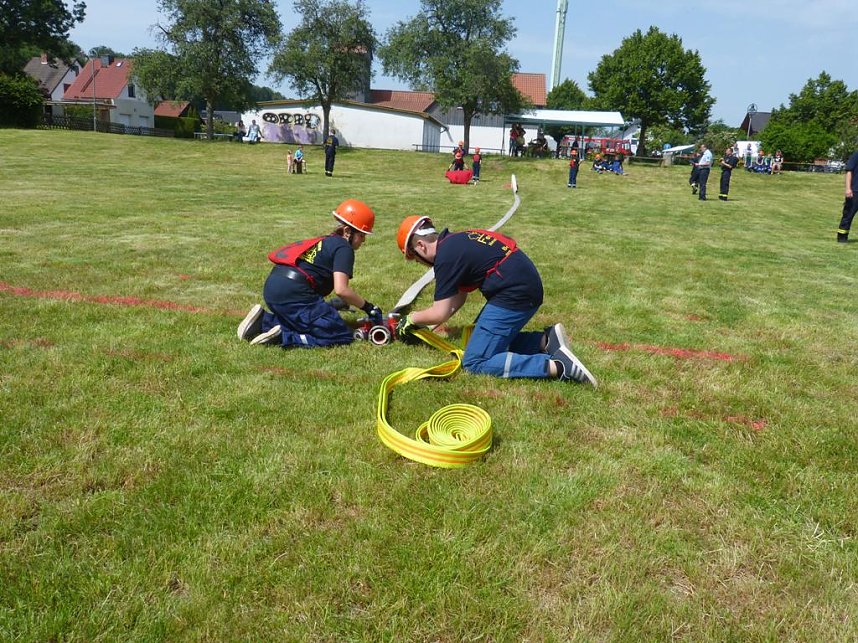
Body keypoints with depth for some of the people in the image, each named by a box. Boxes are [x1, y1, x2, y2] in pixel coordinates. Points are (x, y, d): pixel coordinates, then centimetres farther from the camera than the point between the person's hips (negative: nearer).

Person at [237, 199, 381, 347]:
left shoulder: (327, 241, 25)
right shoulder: (344, 248, -1)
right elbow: (341, 289, -13)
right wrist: (368, 307, -2)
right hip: (293, 294, -9)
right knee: (343, 337, -3)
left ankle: (263, 322, 11)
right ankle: (282, 337, -13)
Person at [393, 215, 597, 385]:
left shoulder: (445, 256, -12)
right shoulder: (454, 242, 17)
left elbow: (440, 313, -9)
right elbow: (457, 298, 22)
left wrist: (412, 319, 10)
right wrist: (423, 324, 21)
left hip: (515, 294, -10)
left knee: (475, 362, -8)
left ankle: (556, 365, -17)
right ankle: (546, 340, 9)